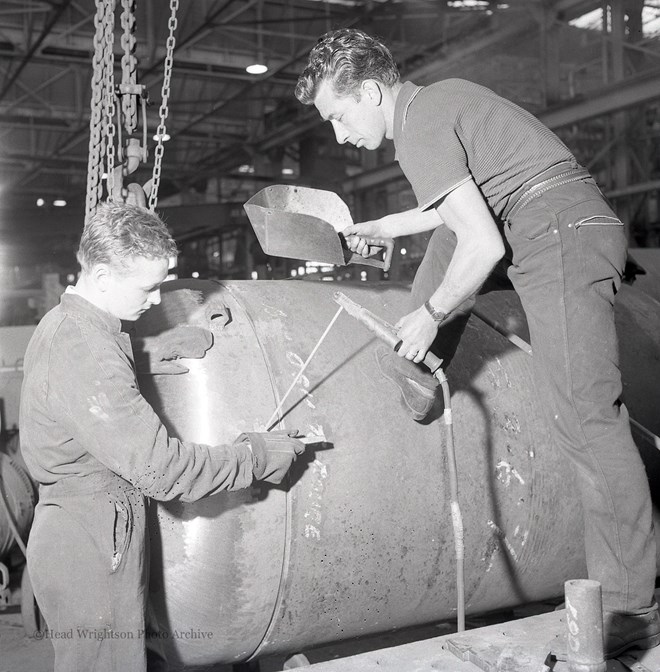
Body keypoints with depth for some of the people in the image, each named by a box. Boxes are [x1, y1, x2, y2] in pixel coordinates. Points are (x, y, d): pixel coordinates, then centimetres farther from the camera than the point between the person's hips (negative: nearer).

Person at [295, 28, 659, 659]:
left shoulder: (419, 128, -12)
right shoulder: (437, 99, 19)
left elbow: (483, 246, -20)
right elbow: (461, 208, 33)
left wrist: (431, 313, -7)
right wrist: (379, 228, 37)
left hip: (564, 242, -10)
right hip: (574, 233, 10)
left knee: (579, 411, -13)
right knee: (445, 233, 24)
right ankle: (420, 369, 19)